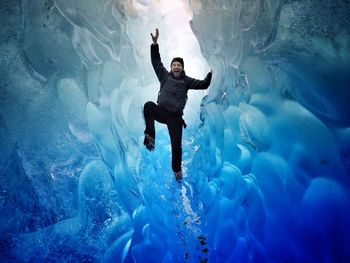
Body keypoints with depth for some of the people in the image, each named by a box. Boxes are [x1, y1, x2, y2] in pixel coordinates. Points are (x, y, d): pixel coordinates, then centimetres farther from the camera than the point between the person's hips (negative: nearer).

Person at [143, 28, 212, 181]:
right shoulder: (165, 76, 12)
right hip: (161, 112, 0)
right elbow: (156, 61, 9)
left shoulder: (186, 80, 11)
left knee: (176, 145, -2)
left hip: (175, 117, 0)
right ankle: (150, 136, -30)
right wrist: (155, 43, 0)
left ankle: (177, 169, 22)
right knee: (148, 105, -34)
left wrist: (211, 73, -11)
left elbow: (203, 85, 6)